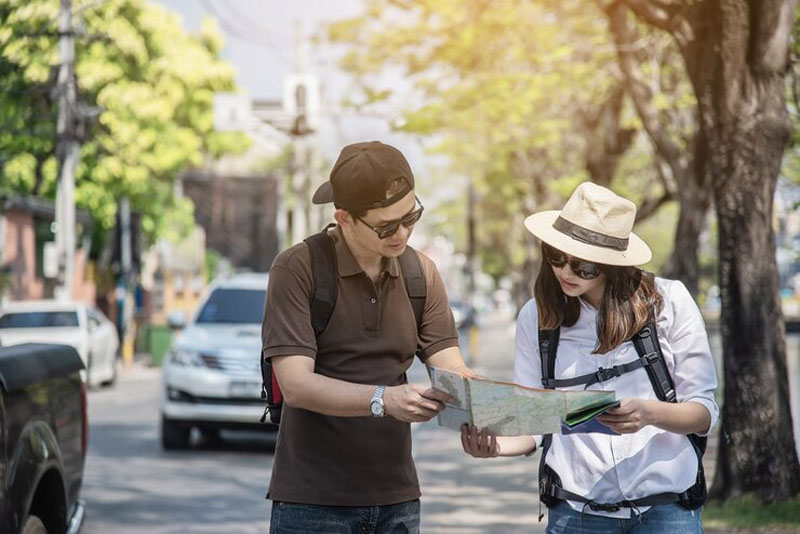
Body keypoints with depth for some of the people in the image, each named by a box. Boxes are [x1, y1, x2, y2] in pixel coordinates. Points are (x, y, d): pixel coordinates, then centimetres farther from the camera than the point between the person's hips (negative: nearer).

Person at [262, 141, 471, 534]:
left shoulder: (423, 273, 8)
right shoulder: (297, 269, -9)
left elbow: (450, 368, -1)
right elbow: (296, 384, -18)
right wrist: (384, 400, -32)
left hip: (396, 498, 5)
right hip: (312, 501, -4)